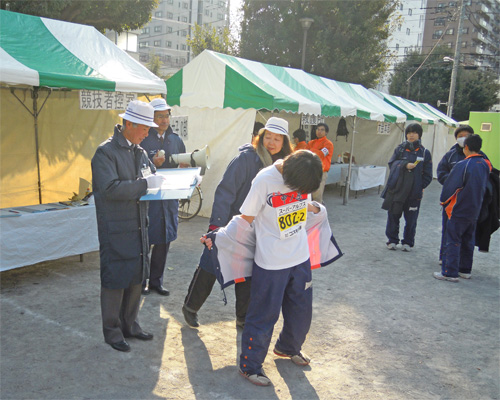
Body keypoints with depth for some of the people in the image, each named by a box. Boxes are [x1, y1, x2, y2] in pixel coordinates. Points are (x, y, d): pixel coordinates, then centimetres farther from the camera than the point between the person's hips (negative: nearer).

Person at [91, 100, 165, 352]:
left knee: (136, 277, 15)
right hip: (115, 230, -8)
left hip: (138, 226, 8)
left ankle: (129, 325, 31)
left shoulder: (139, 152, 11)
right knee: (115, 280, 2)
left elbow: (153, 176, 22)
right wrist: (145, 184, -25)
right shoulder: (106, 152, -13)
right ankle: (112, 332, 18)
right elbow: (110, 188, -24)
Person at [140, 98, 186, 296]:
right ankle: (141, 280, 18)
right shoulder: (143, 140, -8)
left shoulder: (176, 140, 12)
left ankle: (156, 281, 25)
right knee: (145, 241, 0)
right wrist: (153, 164, -23)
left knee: (164, 241, 12)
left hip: (170, 197, 6)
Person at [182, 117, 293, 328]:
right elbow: (225, 190, -20)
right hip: (227, 224, -5)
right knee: (210, 267, 6)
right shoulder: (247, 157, -18)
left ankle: (243, 317, 30)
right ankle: (190, 307, 26)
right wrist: (217, 224, -25)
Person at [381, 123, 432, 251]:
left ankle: (408, 242, 20)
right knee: (393, 215, 6)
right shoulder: (400, 148, 6)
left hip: (414, 191, -1)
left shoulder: (424, 152, 3)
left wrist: (422, 187, -6)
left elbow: (427, 174, 4)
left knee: (411, 219, 6)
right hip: (396, 188, 1)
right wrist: (405, 165, -16)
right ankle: (392, 240, 20)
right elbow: (391, 163, -1)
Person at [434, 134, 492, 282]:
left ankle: (450, 273, 1)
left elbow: (450, 186, -13)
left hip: (459, 210, -7)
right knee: (468, 241, 16)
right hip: (475, 210, 7)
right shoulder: (485, 165, 2)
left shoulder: (463, 165, -18)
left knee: (453, 241, -1)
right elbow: (483, 186, 14)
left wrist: (444, 202, 2)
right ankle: (465, 270, 25)